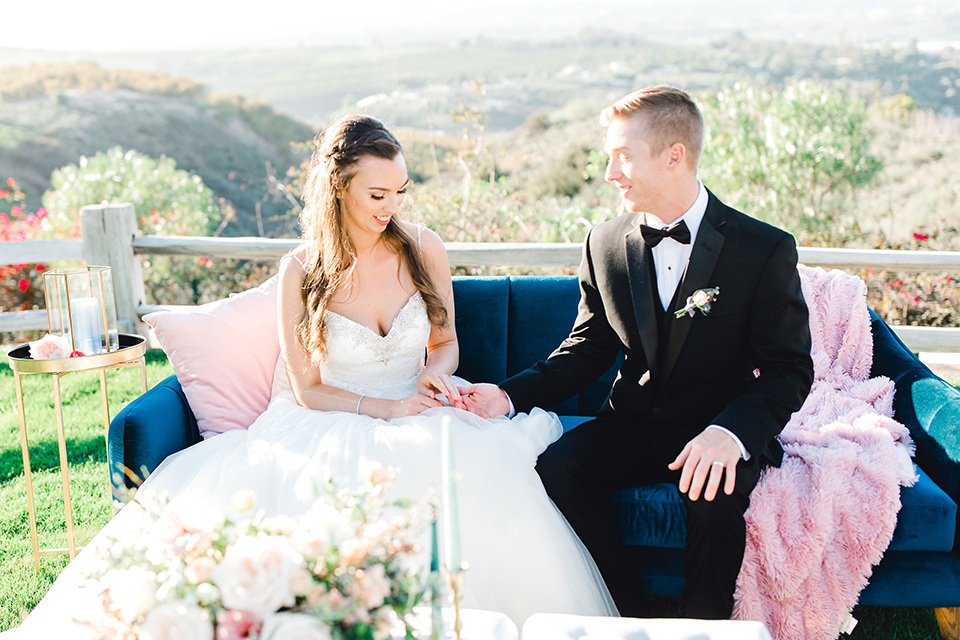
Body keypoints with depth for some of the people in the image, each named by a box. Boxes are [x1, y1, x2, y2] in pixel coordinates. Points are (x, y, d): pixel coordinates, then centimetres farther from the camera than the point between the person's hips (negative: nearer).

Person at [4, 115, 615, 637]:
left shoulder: (423, 249, 2)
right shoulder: (301, 271, -4)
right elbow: (307, 390, -1)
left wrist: (437, 372, -8)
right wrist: (384, 408, -15)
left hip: (419, 419, 2)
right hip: (328, 424, -1)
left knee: (482, 477, -33)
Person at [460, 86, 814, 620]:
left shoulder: (766, 250, -9)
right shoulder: (606, 245, 3)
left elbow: (790, 370, -10)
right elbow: (588, 351, 8)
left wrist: (731, 433, -29)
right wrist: (512, 395, -8)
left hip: (720, 433, -3)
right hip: (631, 426, 4)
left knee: (713, 496, -34)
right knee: (557, 469, -23)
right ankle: (630, 617, -4)